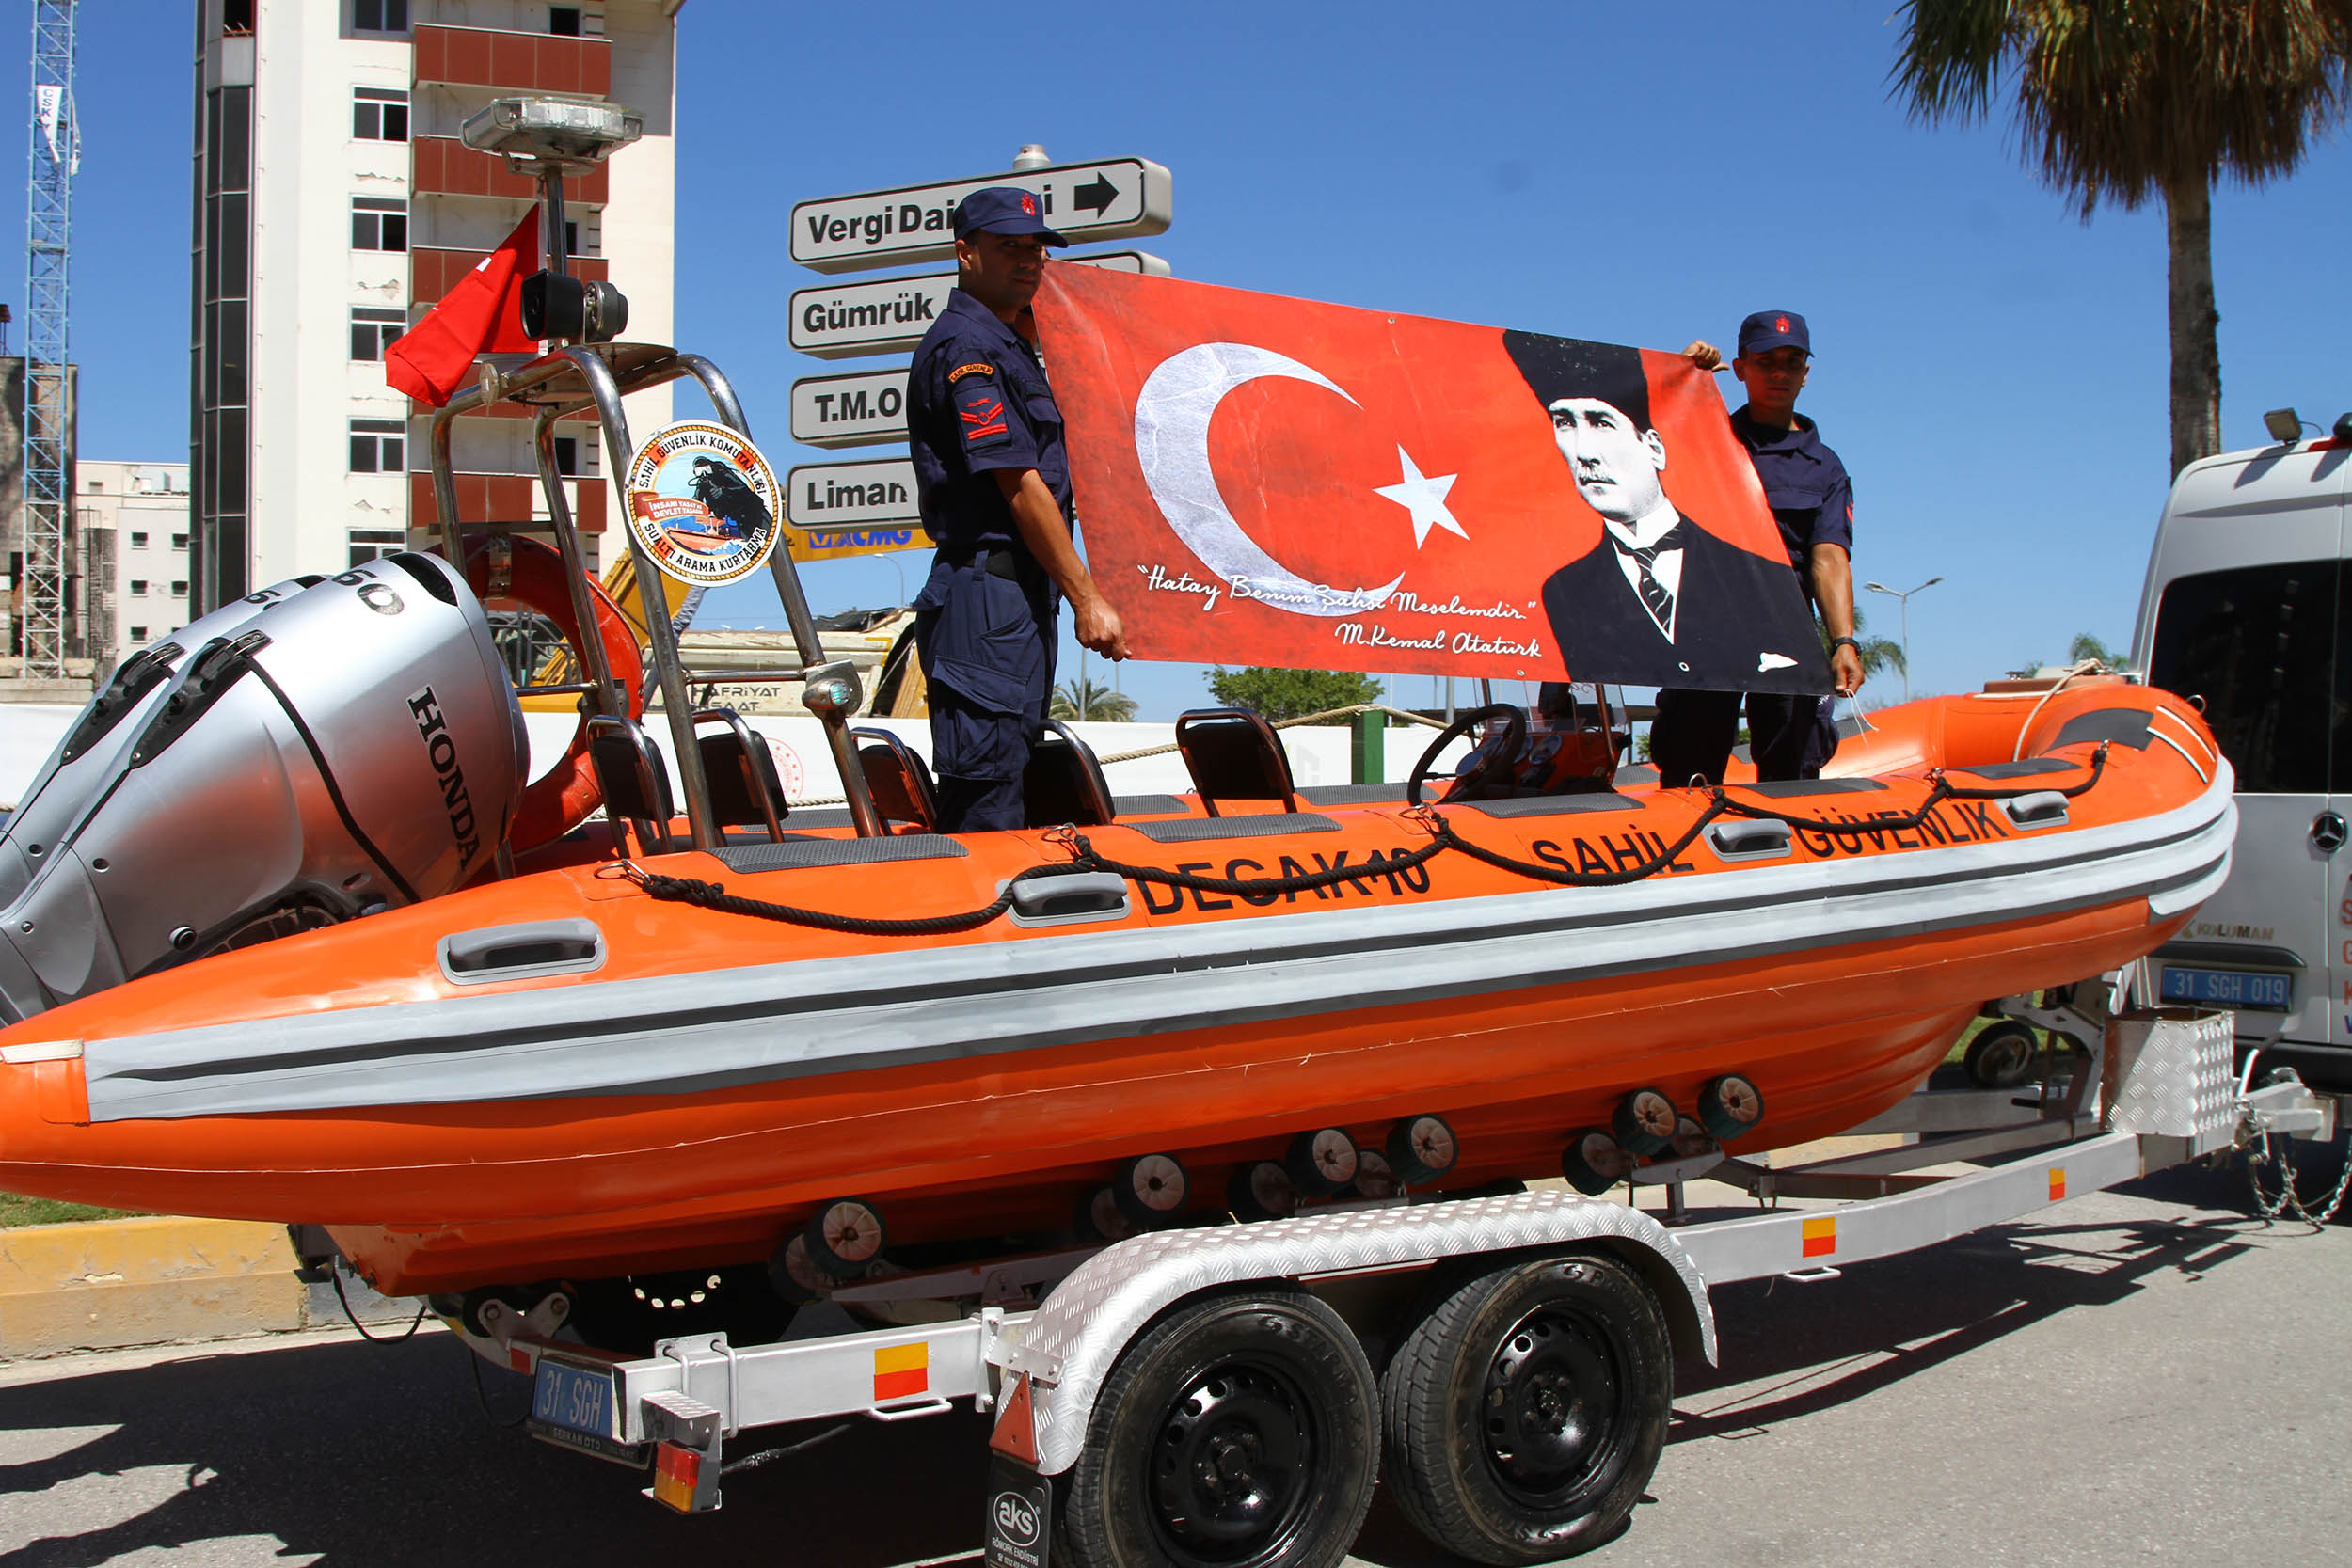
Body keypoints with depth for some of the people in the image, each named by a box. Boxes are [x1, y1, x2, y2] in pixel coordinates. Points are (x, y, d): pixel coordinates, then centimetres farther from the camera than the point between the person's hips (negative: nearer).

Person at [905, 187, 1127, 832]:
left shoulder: (1011, 343, 22)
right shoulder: (965, 347, -10)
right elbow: (1019, 484, -16)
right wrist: (1088, 599, -17)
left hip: (1023, 592, 10)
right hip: (987, 591, -10)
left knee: (1007, 774, 11)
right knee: (988, 796, -11)